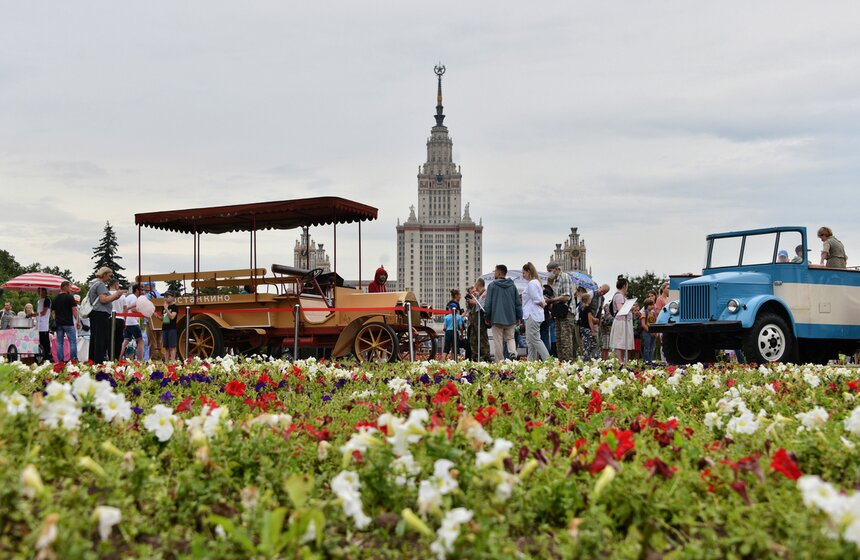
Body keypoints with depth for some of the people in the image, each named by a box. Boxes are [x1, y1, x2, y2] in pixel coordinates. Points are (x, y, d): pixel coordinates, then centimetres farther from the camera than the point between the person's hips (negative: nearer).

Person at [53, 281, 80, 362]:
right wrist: (78, 321, -5)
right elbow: (74, 310, -11)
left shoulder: (55, 299, 14)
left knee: (59, 343, 6)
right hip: (68, 323, -6)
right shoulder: (70, 297, -7)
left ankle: (60, 361, 4)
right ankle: (73, 360, -10)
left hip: (58, 324, 6)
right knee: (73, 342, -4)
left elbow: (54, 312, 17)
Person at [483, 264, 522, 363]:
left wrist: (487, 317, 5)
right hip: (511, 318, 4)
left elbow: (488, 303, -5)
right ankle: (513, 351, -11)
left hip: (497, 319, -4)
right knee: (510, 338, 16)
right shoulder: (512, 285, 7)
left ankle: (499, 362, 1)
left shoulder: (492, 286, -5)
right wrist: (518, 317, 15)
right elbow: (518, 303, 9)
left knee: (498, 342, 1)